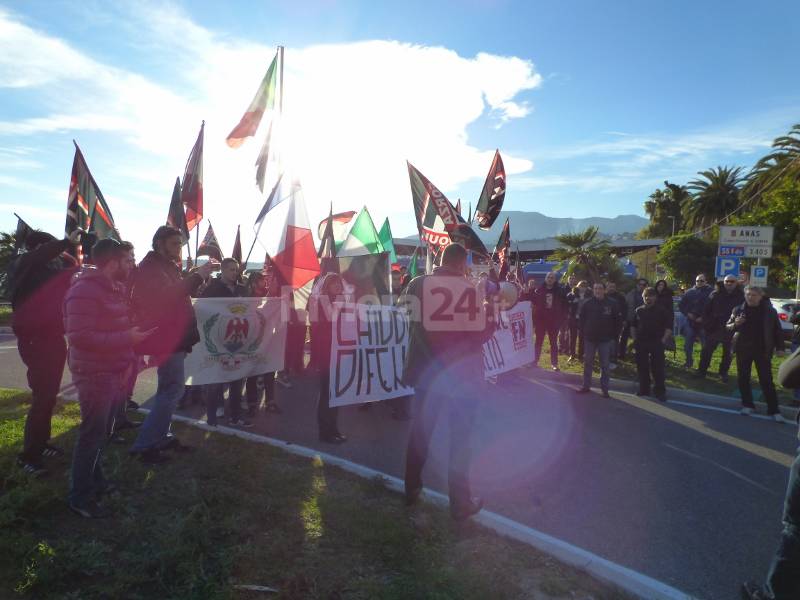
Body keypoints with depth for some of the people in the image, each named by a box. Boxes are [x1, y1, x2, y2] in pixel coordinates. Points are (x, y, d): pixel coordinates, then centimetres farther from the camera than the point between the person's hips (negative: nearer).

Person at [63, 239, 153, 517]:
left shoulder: (115, 288, 11)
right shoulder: (85, 291, -19)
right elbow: (79, 337, -26)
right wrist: (126, 338, -25)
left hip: (113, 372, 9)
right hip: (94, 374, -9)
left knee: (102, 432, 19)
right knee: (92, 434, 0)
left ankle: (94, 480, 35)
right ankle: (80, 498, 13)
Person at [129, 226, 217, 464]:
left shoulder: (166, 266, 18)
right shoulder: (151, 267, -12)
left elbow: (177, 292, 19)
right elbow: (166, 296, -27)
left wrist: (198, 275, 4)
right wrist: (198, 275, -28)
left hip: (173, 337, 10)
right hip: (166, 339, -10)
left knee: (170, 390, 16)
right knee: (173, 390, -10)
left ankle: (162, 436, 26)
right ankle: (144, 445, -3)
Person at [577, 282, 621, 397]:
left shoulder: (612, 304, -6)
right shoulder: (588, 303, -2)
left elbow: (618, 321, 0)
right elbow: (582, 318, 8)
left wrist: (613, 335, -2)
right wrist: (584, 332, 3)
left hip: (606, 340, -2)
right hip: (590, 338, 2)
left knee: (605, 365, 4)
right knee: (587, 363, 8)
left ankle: (604, 389, 12)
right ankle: (586, 386, 19)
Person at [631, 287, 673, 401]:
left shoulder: (662, 311, -2)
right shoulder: (638, 310, 8)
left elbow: (669, 327, -3)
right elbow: (633, 326, 16)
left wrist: (663, 340, -10)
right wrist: (634, 339, 7)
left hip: (656, 343, -3)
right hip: (641, 343, 3)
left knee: (658, 368, -2)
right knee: (642, 367, 9)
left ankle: (660, 391, 8)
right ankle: (644, 389, 20)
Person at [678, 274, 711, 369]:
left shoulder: (710, 292, -3)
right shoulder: (689, 292, 8)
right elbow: (681, 305, 12)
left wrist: (703, 318, -15)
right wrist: (687, 313, -3)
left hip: (703, 323, -3)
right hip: (690, 322, 4)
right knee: (688, 344, 9)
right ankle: (688, 362, 23)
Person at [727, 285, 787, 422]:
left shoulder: (770, 311, -2)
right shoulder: (738, 310, 1)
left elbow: (778, 331, 5)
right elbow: (728, 326, 7)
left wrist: (779, 348, -1)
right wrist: (735, 324, -15)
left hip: (763, 350, -2)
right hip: (743, 349, 2)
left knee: (766, 380, -1)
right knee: (743, 378, 7)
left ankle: (774, 410, 5)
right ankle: (747, 405, 20)